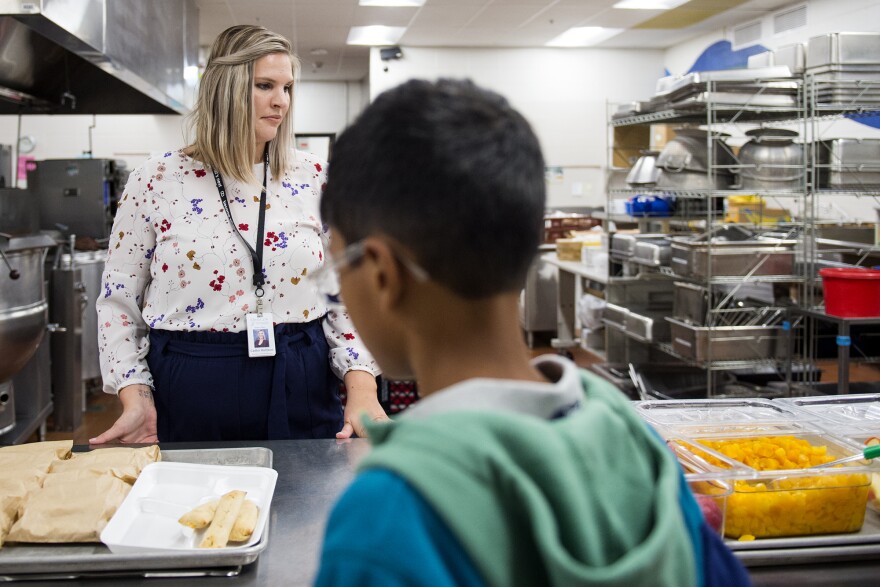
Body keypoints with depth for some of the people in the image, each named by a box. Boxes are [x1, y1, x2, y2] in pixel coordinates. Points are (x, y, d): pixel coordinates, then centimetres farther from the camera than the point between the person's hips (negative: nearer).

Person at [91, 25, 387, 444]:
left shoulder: (313, 178, 2)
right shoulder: (155, 181, -2)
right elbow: (119, 299, 3)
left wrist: (362, 390, -10)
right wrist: (136, 399, -8)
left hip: (299, 390, 2)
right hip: (186, 400, -1)